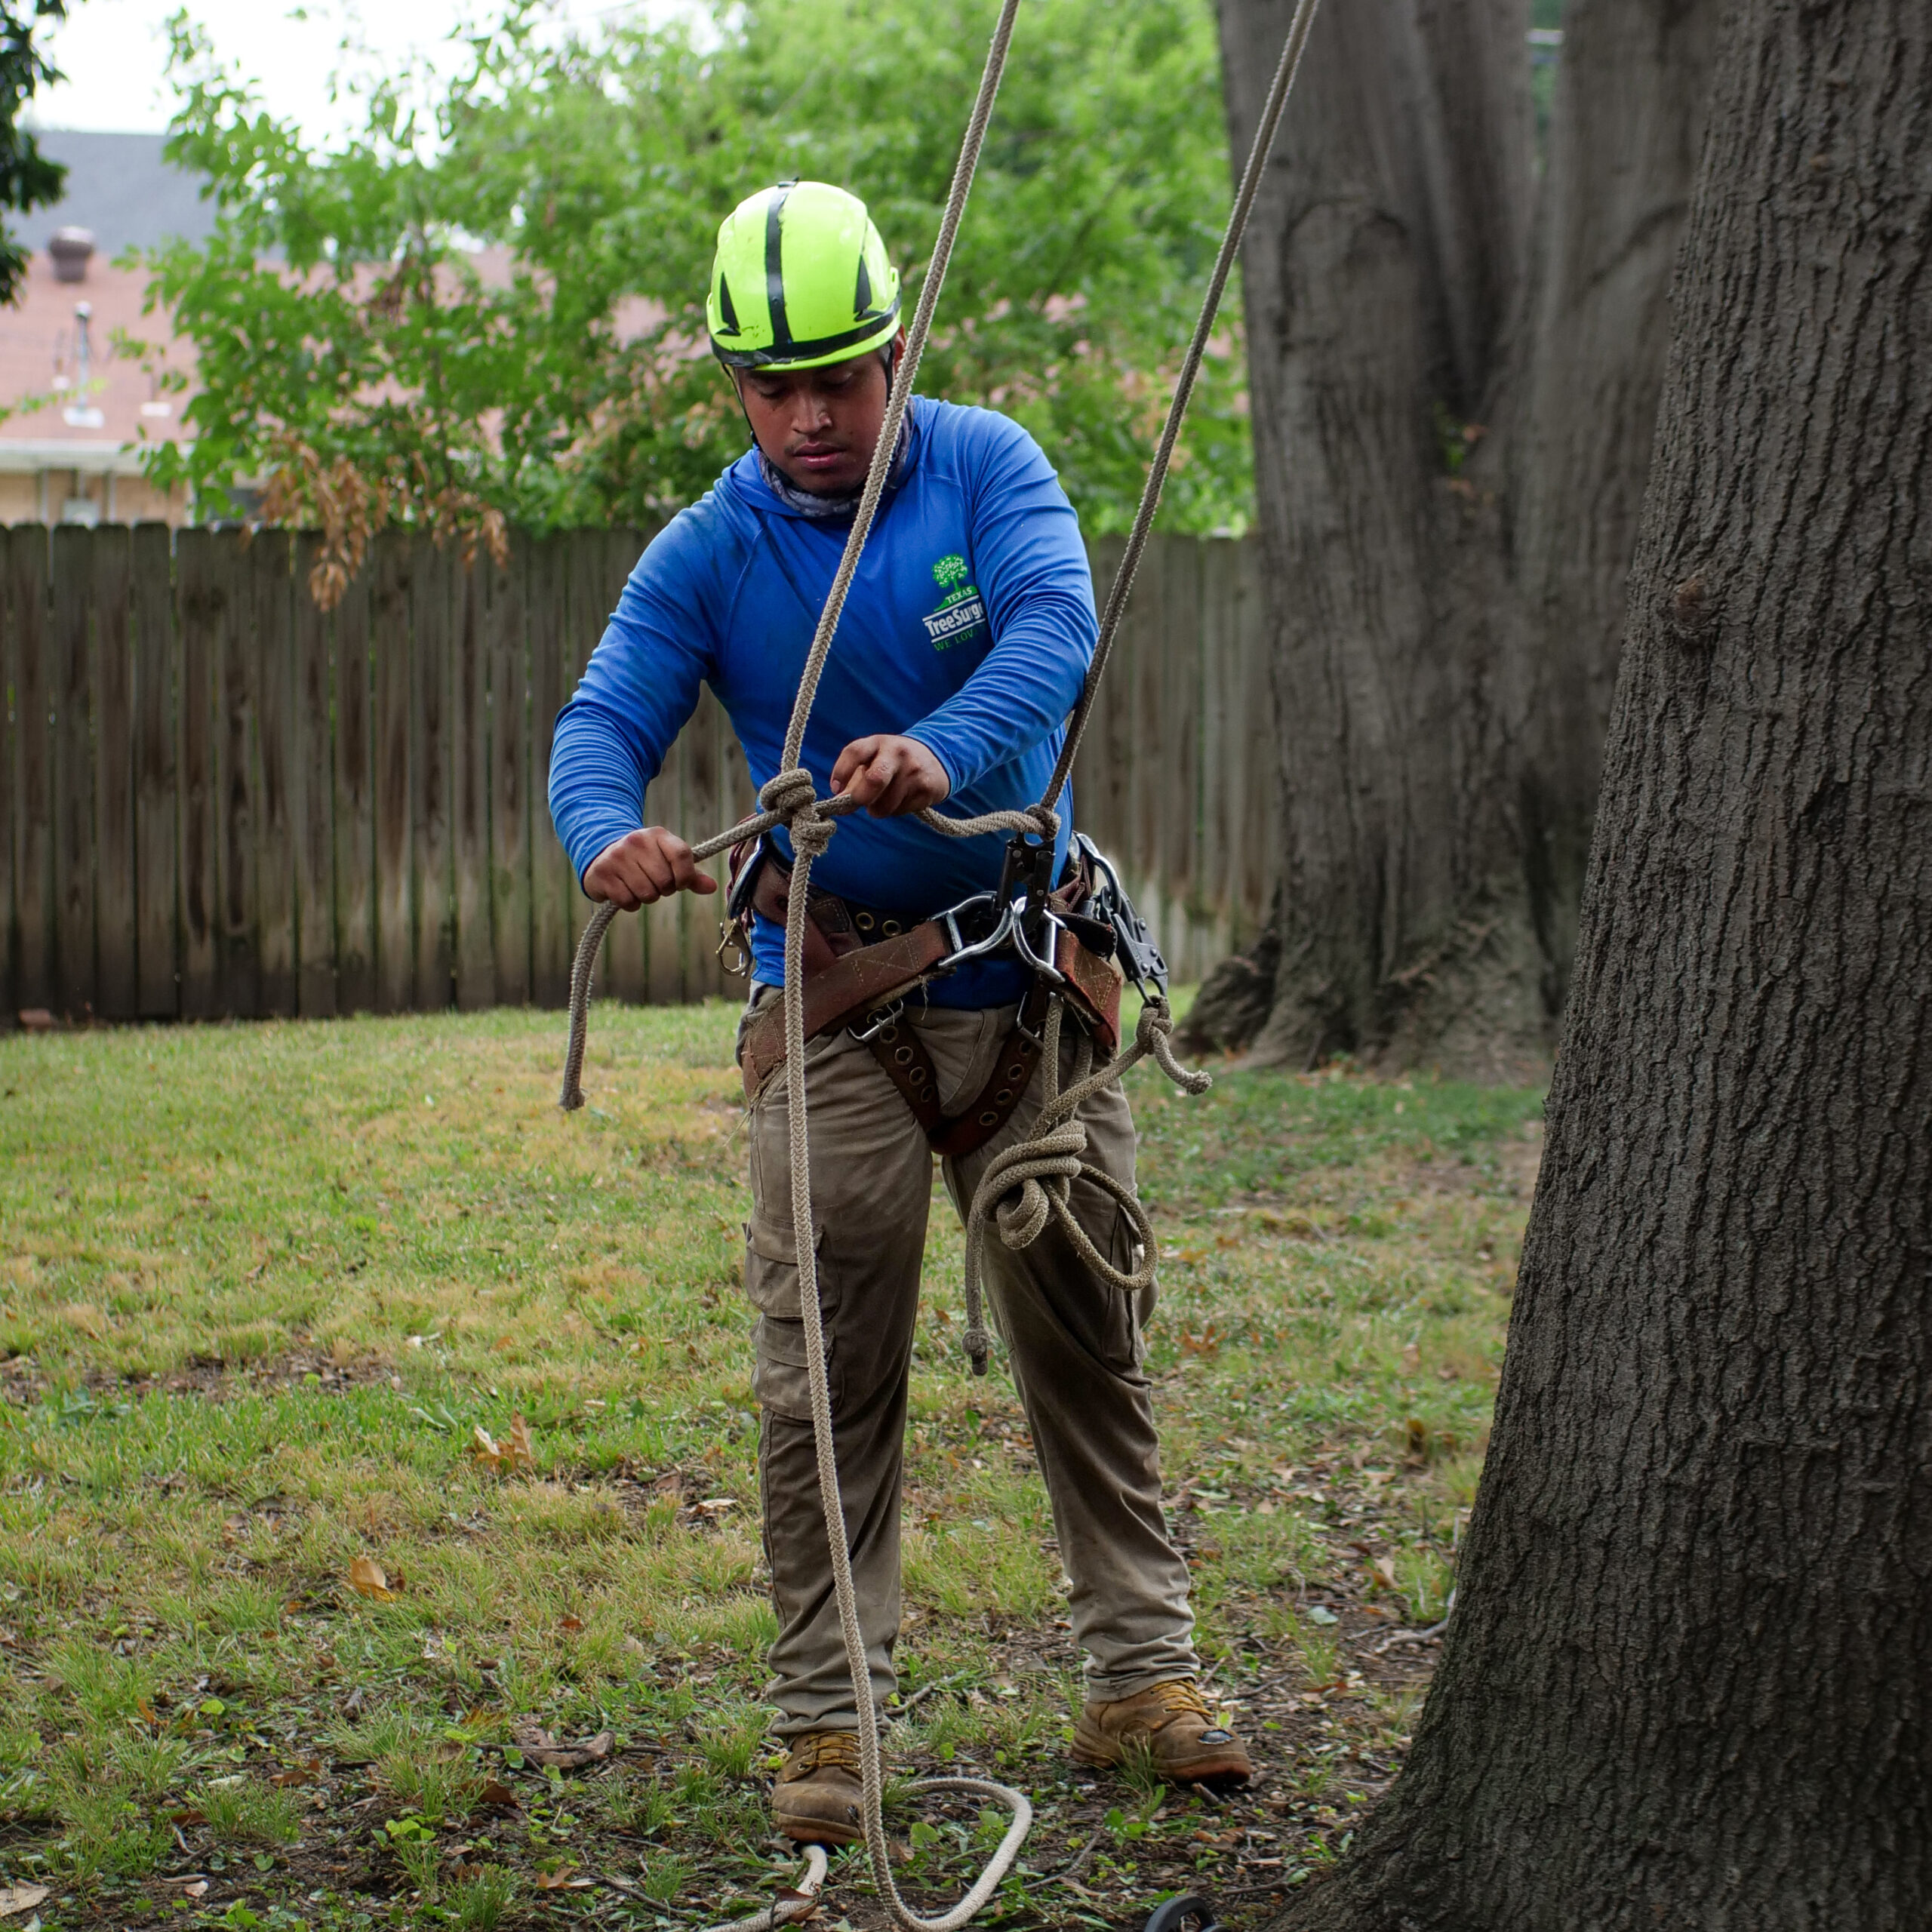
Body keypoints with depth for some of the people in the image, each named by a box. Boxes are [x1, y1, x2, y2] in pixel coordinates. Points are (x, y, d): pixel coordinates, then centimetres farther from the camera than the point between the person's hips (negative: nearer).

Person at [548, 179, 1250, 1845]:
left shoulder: (984, 467, -3)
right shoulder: (706, 555, -1)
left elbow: (1057, 618, -21)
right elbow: (604, 722, -12)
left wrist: (950, 750, -43)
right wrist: (610, 834, -38)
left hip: (1026, 968, 0)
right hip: (832, 997, 0)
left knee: (1085, 1338, 7)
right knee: (826, 1374, -3)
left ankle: (1141, 1675, 18)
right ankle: (828, 1723, 5)